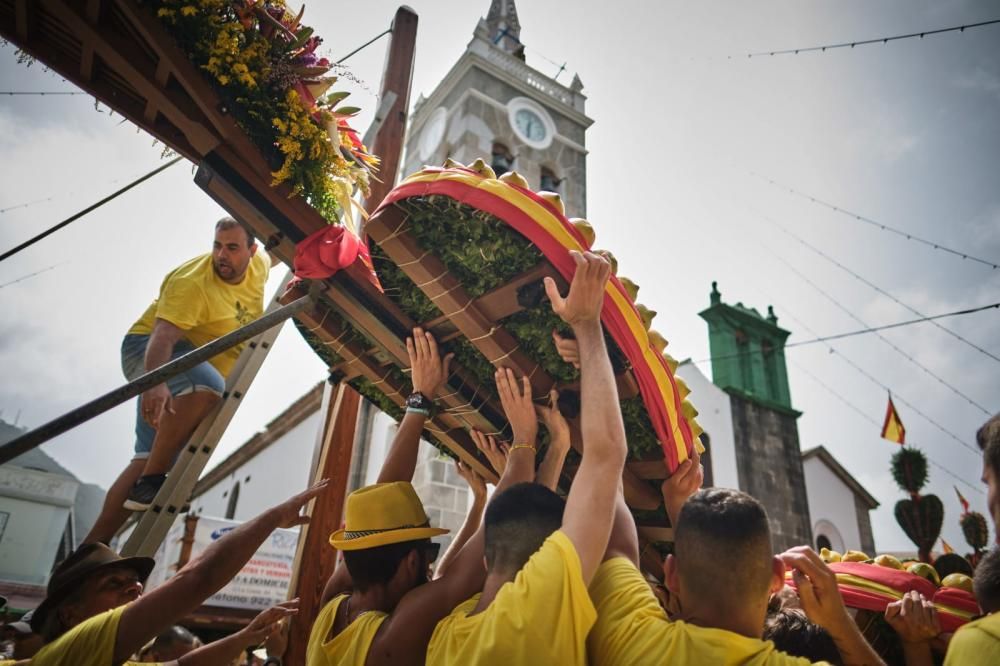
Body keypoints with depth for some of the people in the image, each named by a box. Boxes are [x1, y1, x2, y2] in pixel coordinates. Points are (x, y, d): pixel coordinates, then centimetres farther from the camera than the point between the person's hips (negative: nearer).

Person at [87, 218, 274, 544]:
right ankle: (152, 478, -29)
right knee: (206, 385, -41)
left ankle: (94, 544, -1)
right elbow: (163, 336, -37)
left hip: (194, 367, 7)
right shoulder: (193, 282, -25)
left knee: (150, 459, -4)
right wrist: (156, 382, -53)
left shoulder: (259, 264, -1)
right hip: (149, 350, -7)